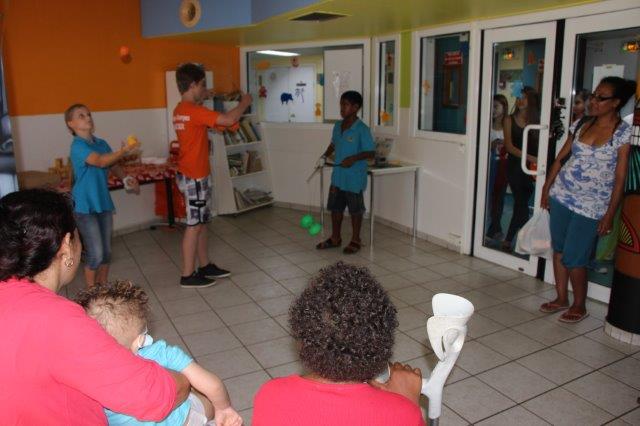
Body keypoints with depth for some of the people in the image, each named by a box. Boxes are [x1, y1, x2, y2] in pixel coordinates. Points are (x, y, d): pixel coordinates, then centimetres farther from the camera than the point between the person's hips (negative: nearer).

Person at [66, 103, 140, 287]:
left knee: (106, 252, 14)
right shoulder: (78, 145, -14)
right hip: (85, 207, -7)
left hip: (103, 203, 7)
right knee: (95, 254, -4)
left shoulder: (101, 143, 8)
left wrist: (126, 178, -3)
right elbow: (100, 161, -31)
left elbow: (113, 165, 17)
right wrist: (123, 150, -44)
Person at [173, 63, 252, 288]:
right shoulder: (194, 111, -20)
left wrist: (201, 100, 17)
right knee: (194, 225, -2)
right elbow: (228, 120, -25)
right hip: (195, 177, -10)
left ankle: (205, 266, 26)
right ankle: (188, 275, 6)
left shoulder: (181, 109, 10)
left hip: (192, 175, 10)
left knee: (202, 222, 16)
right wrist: (244, 102, -8)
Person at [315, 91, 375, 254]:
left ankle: (355, 241, 21)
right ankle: (335, 238, 29)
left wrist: (354, 158, -27)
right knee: (335, 208, 14)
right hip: (338, 176, 7)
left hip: (355, 178, -7)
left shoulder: (362, 129, -15)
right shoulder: (337, 126, 6)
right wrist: (325, 155, 8)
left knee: (355, 210, 6)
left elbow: (371, 152, -15)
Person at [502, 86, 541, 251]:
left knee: (520, 204, 4)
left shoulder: (537, 121, 4)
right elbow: (509, 146, -6)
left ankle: (508, 239, 16)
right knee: (521, 204, -1)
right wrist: (530, 158, -19)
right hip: (515, 166, -1)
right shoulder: (510, 120, 3)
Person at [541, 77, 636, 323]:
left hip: (591, 206, -5)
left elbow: (620, 178, -10)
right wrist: (547, 187, 11)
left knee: (573, 258, -2)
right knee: (558, 249, 12)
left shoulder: (623, 133, -8)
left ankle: (579, 306, 20)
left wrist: (610, 214, -12)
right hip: (561, 195, 5)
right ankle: (561, 299, 29)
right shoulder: (582, 126, 6)